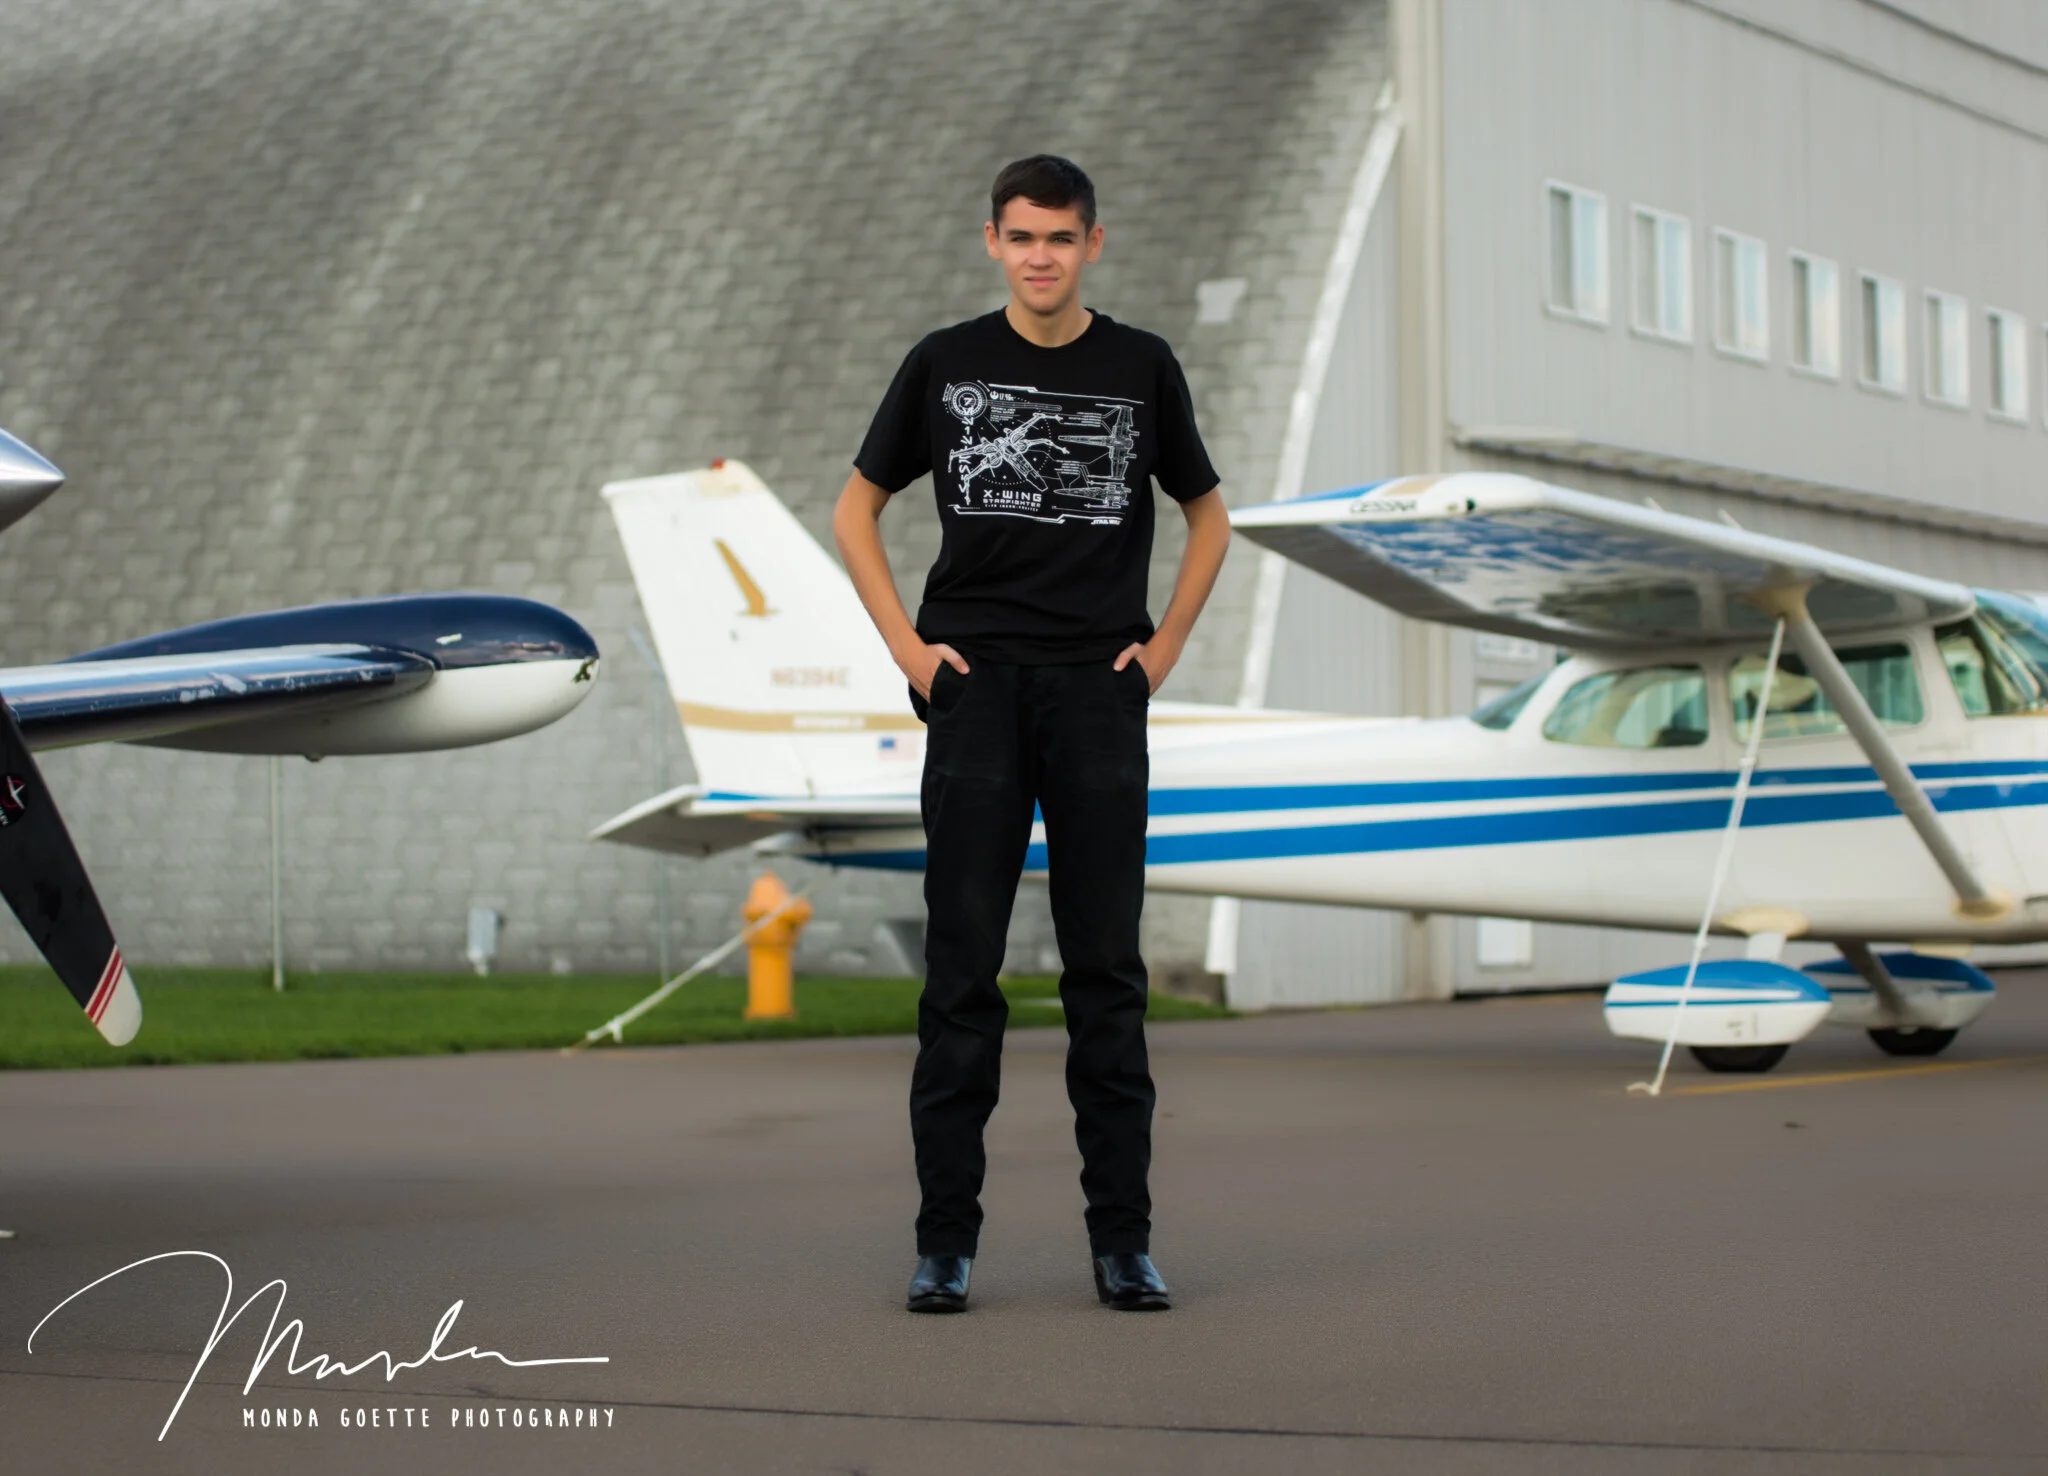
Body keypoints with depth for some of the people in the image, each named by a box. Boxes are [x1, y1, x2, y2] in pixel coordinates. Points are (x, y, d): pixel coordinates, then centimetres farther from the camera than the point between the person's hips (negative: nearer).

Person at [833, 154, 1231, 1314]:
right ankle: (948, 1238, 5)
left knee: (1107, 967, 2)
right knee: (962, 965, -1)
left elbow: (1208, 513, 16)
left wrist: (1167, 642, 5)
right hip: (977, 686, 0)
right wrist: (906, 644, 1)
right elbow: (857, 510, 12)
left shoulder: (1142, 368, 5)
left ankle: (1124, 1239, 7)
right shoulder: (946, 363, 5)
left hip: (1100, 691, 0)